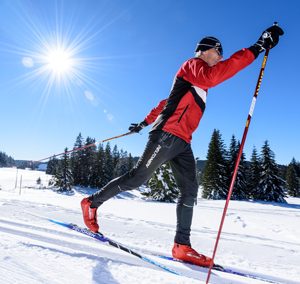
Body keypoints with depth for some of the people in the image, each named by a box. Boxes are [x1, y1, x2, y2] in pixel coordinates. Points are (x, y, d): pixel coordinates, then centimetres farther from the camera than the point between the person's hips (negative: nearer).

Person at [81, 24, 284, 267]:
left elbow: (167, 102, 33)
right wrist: (257, 48, -22)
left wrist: (145, 122, 37)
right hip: (167, 135, -9)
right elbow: (213, 75, -24)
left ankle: (182, 246, 7)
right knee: (137, 179, -6)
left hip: (182, 143, 10)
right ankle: (92, 202, 13)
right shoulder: (192, 65, 1)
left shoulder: (198, 83, 28)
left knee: (190, 191, 2)